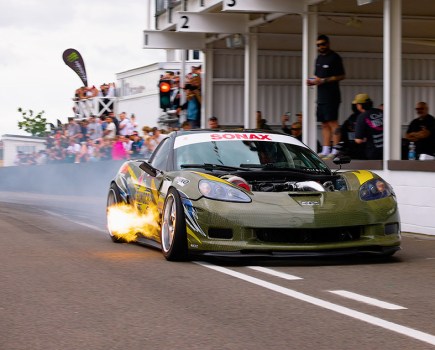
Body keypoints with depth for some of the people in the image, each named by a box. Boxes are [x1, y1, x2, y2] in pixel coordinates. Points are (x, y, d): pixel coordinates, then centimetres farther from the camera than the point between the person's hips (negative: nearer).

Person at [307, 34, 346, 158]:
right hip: (321, 96, 8)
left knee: (332, 123, -11)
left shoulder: (334, 57, -6)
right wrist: (313, 81, 6)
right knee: (324, 124, 9)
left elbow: (341, 76, -12)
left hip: (331, 96, -8)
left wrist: (323, 80, -17)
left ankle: (336, 151, -12)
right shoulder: (319, 58, 19)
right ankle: (325, 150, 11)